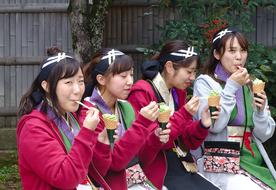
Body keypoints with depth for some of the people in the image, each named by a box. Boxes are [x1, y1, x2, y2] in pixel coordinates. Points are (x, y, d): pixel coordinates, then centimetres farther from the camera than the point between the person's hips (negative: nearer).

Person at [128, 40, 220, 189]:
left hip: (180, 167, 7)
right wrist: (183, 115, -20)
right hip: (157, 172, -7)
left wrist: (203, 125, -7)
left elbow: (187, 142, 13)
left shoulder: (178, 93, 12)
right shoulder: (142, 93, -11)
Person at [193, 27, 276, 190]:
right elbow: (213, 126, -13)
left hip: (255, 161, 5)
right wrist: (231, 87, -11)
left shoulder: (251, 86, 14)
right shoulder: (205, 82, 0)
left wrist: (260, 111, -7)